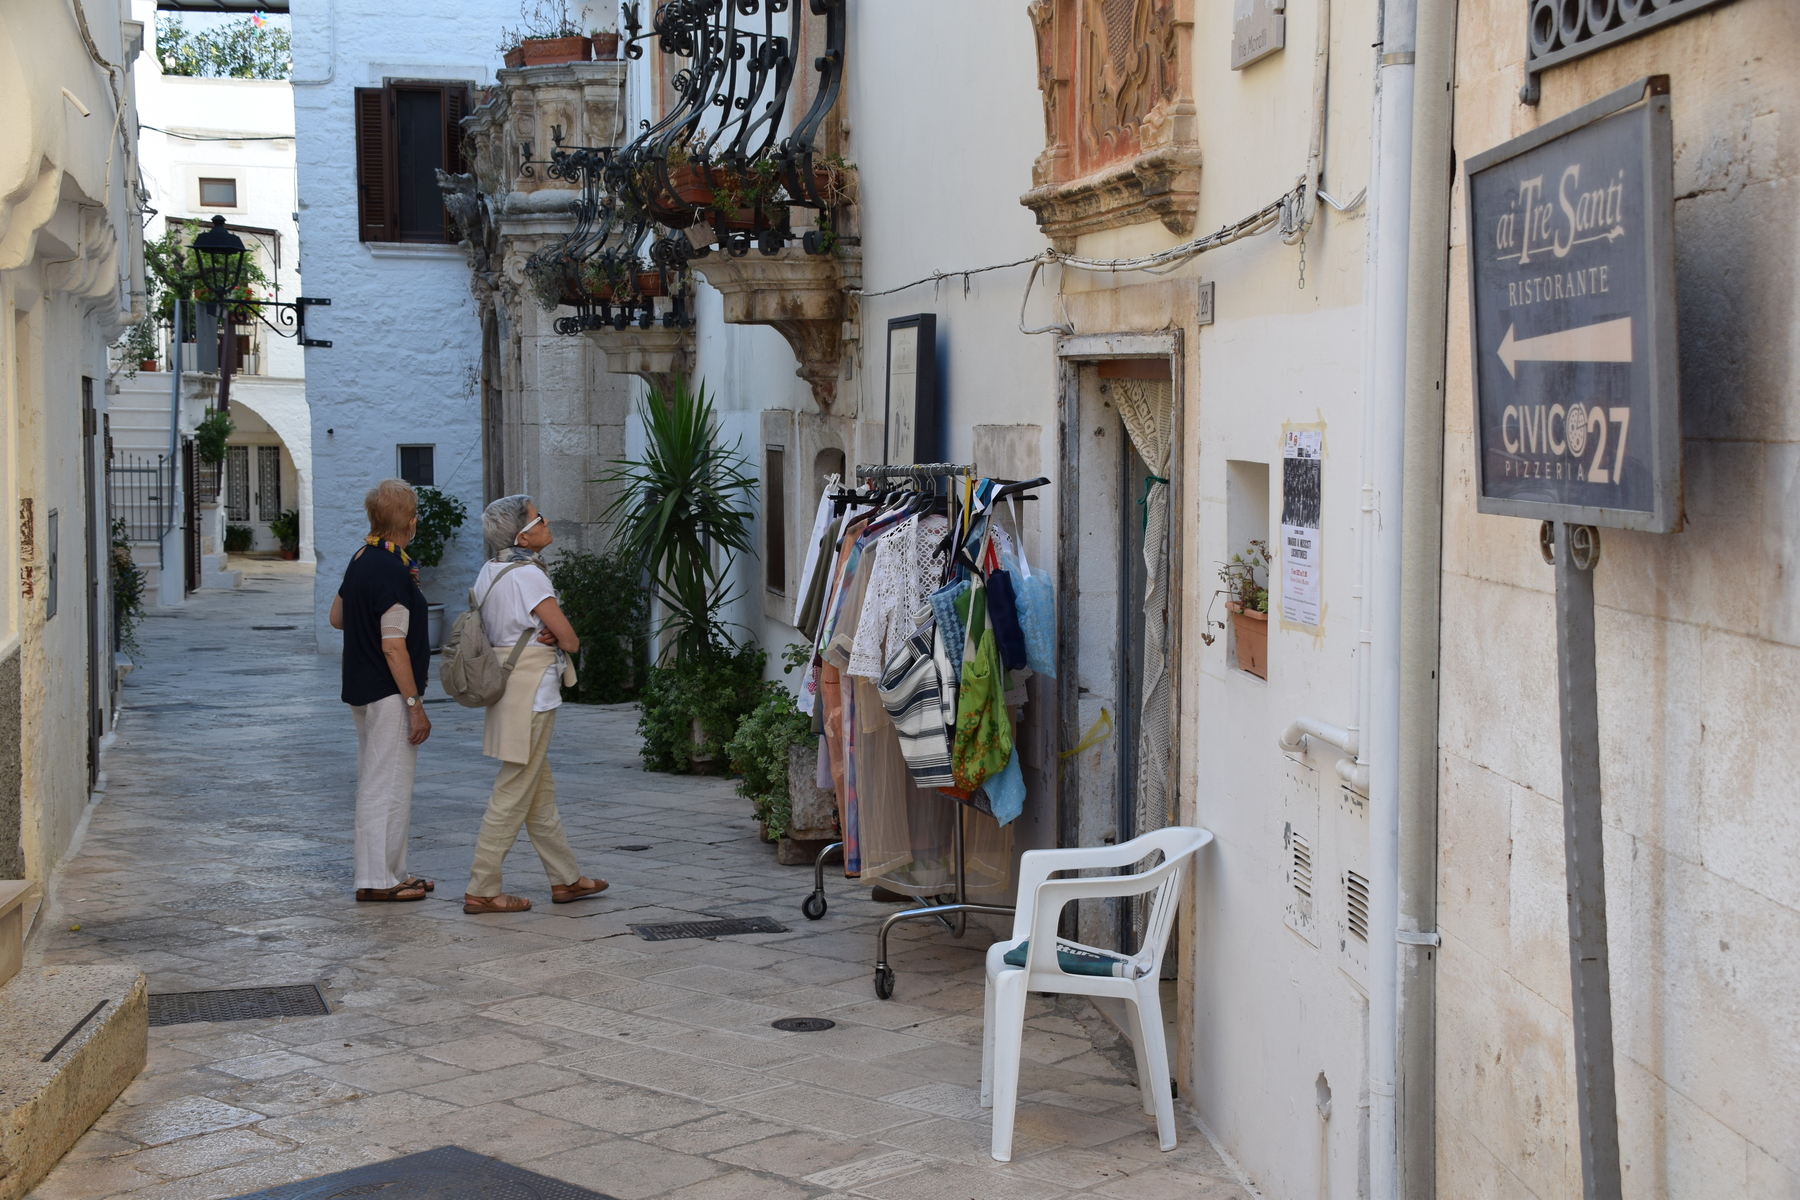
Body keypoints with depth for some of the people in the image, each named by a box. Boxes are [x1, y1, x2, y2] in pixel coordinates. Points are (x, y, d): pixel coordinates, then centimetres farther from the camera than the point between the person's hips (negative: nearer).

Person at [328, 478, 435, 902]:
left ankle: (391, 872, 23)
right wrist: (415, 703, -19)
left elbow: (337, 617, 22)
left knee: (375, 784, 15)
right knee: (388, 787, -4)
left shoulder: (361, 560, 9)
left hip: (361, 689, 10)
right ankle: (376, 879, 0)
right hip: (388, 693, -10)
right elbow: (393, 647, -22)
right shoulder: (394, 571, -19)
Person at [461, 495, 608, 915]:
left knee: (540, 790, 16)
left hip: (505, 686, 9)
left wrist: (547, 634, -1)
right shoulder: (528, 575, -18)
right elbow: (571, 641, -17)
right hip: (532, 693, -9)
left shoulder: (490, 572, 8)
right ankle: (481, 891, 1)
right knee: (513, 794, -3)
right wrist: (558, 638, 5)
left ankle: (565, 878, 26)